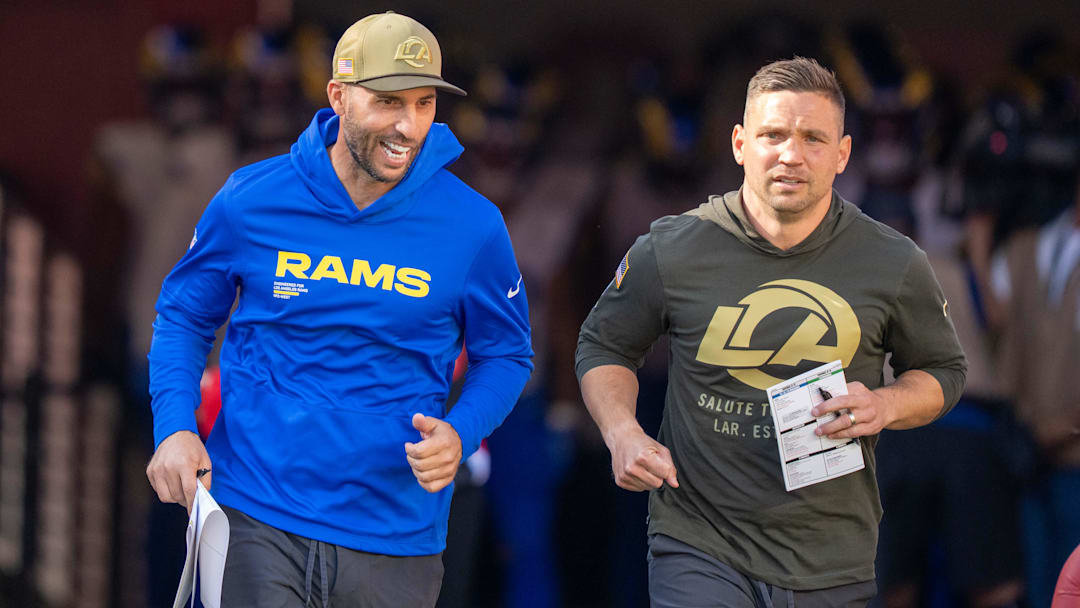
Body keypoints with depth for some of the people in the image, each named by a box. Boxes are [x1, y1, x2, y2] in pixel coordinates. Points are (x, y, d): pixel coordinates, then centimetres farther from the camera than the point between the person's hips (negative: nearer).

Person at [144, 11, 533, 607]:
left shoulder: (473, 227, -4)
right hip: (256, 518, -1)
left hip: (395, 530, 1)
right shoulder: (250, 201, -3)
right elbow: (184, 315, 10)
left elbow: (505, 355, 9)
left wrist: (459, 435, -11)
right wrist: (173, 428, -6)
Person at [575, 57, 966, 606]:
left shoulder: (893, 265, 0)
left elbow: (943, 371, 15)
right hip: (698, 552, -2)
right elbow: (603, 345, 12)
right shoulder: (671, 251, -3)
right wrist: (622, 434, -6)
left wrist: (885, 406, -7)